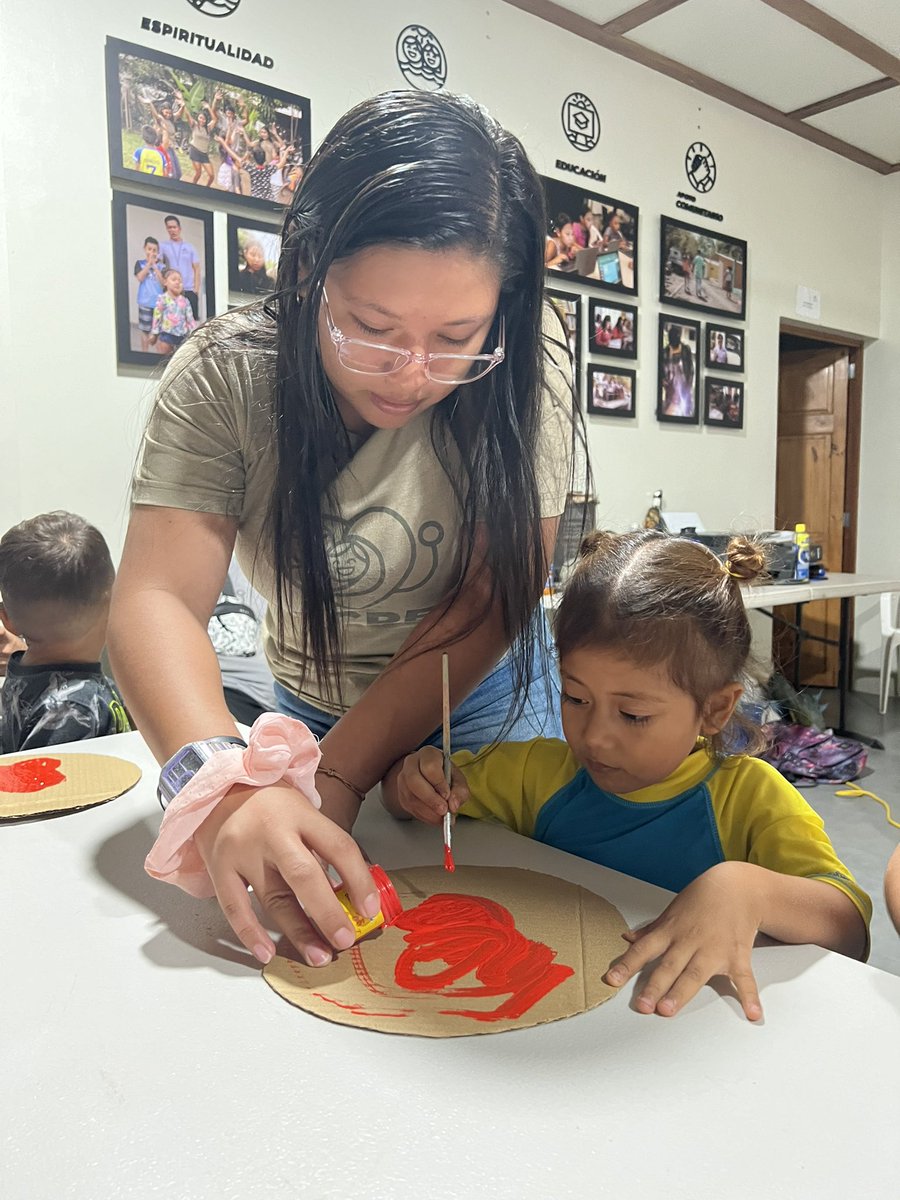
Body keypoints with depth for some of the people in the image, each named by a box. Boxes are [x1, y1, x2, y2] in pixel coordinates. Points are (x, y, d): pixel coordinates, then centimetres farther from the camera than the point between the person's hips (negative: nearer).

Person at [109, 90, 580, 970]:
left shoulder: (523, 367, -24)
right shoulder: (224, 376, -23)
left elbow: (493, 598, -26)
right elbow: (158, 600, -30)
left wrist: (334, 778, -32)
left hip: (478, 700, 0)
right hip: (308, 706, 1)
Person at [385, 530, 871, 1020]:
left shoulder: (749, 796, -8)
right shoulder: (540, 770, 1)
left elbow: (849, 925, -16)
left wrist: (744, 889, -34)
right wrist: (419, 785, -12)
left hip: (682, 1031, -1)